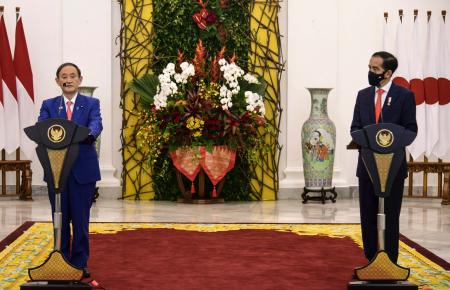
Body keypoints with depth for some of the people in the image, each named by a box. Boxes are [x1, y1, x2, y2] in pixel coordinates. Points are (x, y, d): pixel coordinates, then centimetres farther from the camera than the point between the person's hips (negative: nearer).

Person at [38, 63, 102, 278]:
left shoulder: (91, 103, 5)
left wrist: (89, 135, -38)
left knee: (81, 219, 2)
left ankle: (80, 264, 12)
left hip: (83, 169, -1)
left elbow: (96, 124, -14)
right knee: (60, 219, 7)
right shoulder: (49, 105, 10)